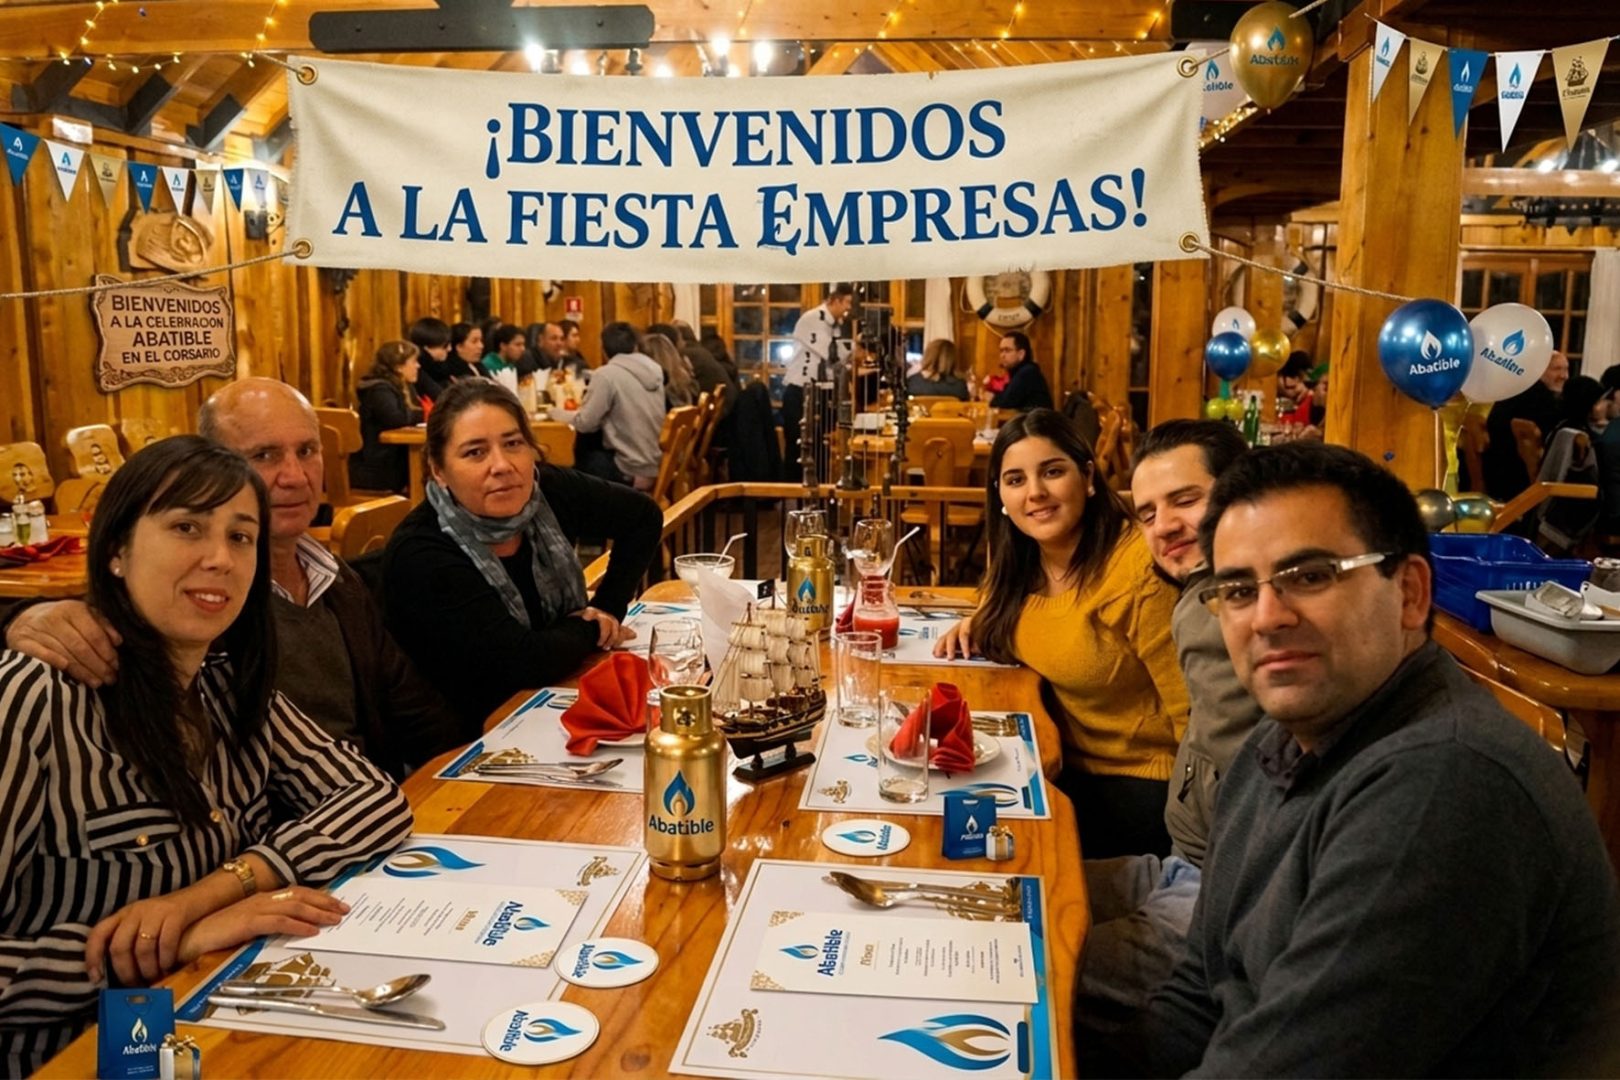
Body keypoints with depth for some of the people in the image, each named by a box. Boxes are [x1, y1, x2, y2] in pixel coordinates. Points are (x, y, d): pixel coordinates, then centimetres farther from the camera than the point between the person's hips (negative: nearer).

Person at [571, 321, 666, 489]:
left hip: (632, 471, -7)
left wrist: (576, 417, 8)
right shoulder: (654, 368, 6)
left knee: (581, 451, 15)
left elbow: (585, 424, -13)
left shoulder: (607, 374, -14)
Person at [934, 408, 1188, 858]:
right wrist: (979, 624, 4)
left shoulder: (1139, 568, -23)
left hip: (1141, 784, -7)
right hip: (1068, 766, 7)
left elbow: (1193, 717, -20)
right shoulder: (1022, 560, 0)